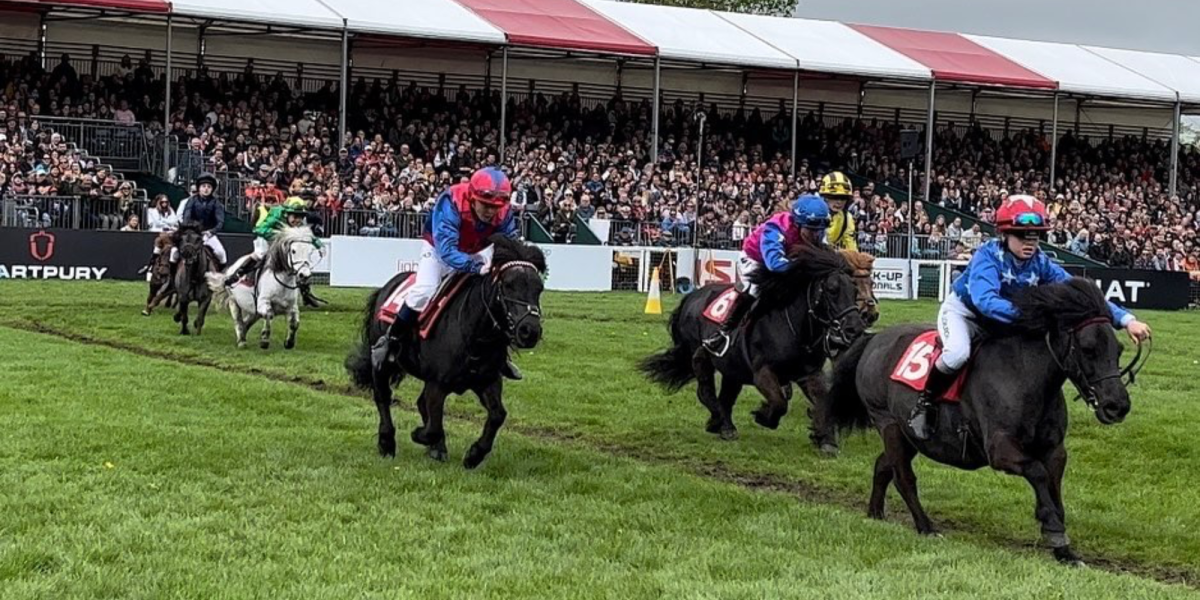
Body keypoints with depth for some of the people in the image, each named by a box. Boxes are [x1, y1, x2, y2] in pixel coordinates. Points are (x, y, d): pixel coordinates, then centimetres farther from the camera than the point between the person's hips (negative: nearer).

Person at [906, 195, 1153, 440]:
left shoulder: (1041, 263, -17)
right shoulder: (989, 256, -32)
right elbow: (985, 300, -49)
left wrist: (1125, 319, -31)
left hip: (1001, 322, 6)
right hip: (962, 310, -6)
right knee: (957, 353, -35)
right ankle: (924, 402, -12)